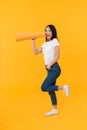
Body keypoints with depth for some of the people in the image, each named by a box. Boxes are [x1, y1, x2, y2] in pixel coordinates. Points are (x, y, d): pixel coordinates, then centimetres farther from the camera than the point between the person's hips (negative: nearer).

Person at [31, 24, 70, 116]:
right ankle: (55, 110, 22)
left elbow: (57, 56, -16)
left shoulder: (55, 41, -9)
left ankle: (63, 87, -2)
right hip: (49, 70, 8)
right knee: (50, 90, 11)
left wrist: (50, 65, -20)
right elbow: (36, 52, 14)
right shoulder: (45, 44, 14)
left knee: (44, 88, -14)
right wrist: (33, 42, 11)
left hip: (54, 69, -8)